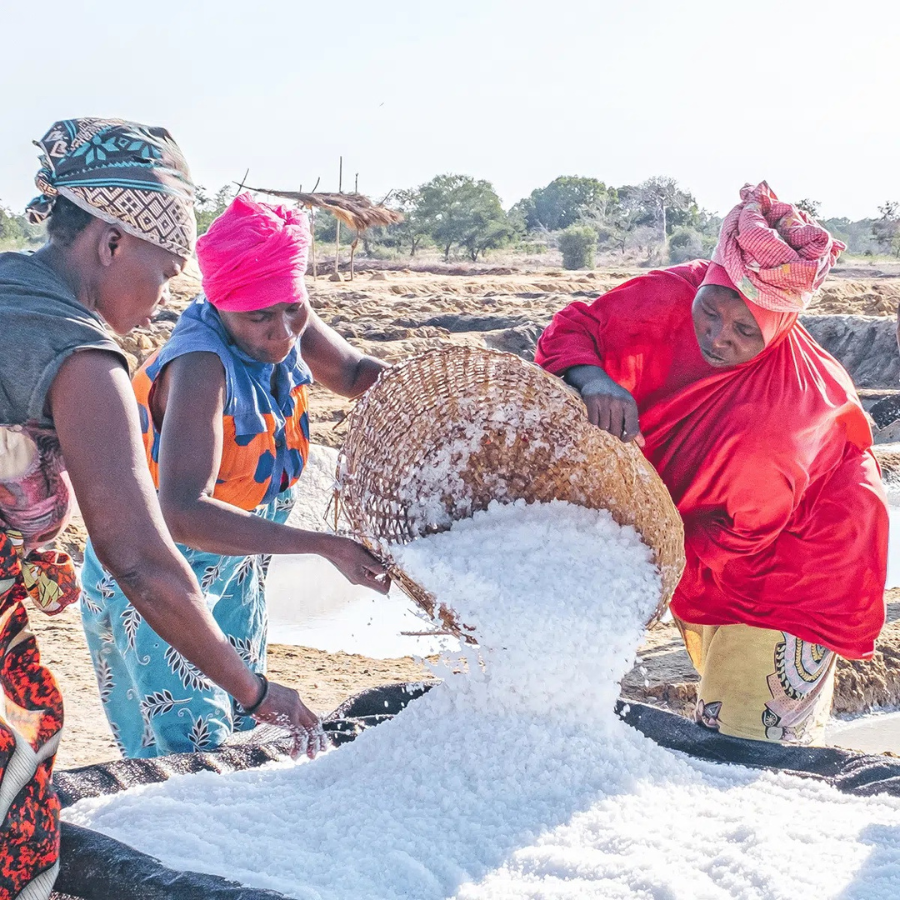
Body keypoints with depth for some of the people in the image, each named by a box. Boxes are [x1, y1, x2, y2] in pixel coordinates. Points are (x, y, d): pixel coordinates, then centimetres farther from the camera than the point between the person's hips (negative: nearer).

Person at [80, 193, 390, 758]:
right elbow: (183, 513, -45)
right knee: (194, 754, -11)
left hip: (234, 571, 8)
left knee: (246, 730, 17)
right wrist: (325, 546, -47)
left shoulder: (285, 324, -11)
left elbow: (355, 373, 11)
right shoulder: (201, 365, -33)